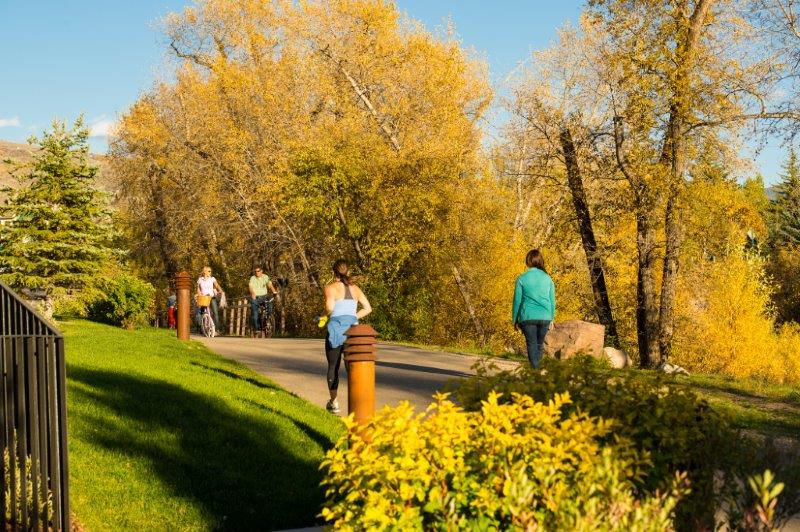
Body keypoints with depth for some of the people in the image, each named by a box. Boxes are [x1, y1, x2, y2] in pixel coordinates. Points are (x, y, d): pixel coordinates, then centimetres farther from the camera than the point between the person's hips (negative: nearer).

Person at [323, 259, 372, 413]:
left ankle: (333, 402, 17)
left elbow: (329, 307, -17)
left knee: (333, 367, 11)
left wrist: (324, 315, 4)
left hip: (336, 329, -3)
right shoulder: (355, 288, 13)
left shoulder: (330, 288, -1)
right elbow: (368, 308, 10)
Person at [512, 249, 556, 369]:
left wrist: (515, 320, 9)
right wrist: (551, 319, 17)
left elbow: (517, 301, 1)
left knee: (532, 345, 2)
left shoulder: (522, 278, -3)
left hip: (528, 317, -2)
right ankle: (537, 367, 20)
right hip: (545, 317, 2)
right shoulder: (547, 278, 4)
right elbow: (552, 301, 8)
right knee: (539, 344, 15)